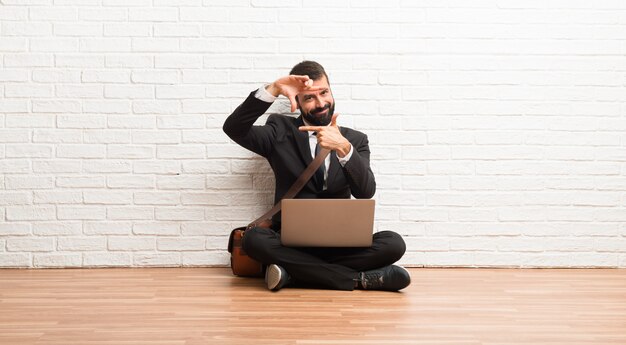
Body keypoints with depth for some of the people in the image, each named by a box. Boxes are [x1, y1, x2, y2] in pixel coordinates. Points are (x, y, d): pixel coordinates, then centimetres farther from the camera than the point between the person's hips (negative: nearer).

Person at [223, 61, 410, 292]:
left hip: (340, 244, 0)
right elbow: (234, 128, -6)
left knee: (393, 243, -25)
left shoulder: (355, 140, 12)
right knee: (254, 239, -33)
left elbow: (365, 192, -5)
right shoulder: (281, 132, 10)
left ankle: (293, 274, -21)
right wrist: (273, 90, -14)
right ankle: (360, 279, -26)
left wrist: (343, 148, -21)